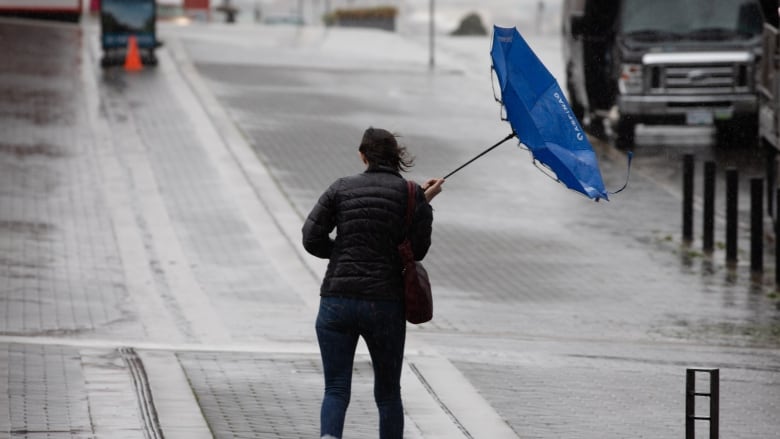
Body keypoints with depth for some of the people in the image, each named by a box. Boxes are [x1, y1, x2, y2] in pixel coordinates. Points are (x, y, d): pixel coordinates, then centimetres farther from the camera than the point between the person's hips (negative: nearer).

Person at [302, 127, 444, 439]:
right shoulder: (411, 193, 0)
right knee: (388, 392, 15)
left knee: (336, 390, 1)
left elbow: (311, 239, 0)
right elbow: (418, 250, 3)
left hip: (336, 299, 1)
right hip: (385, 303, 0)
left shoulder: (342, 188, 3)